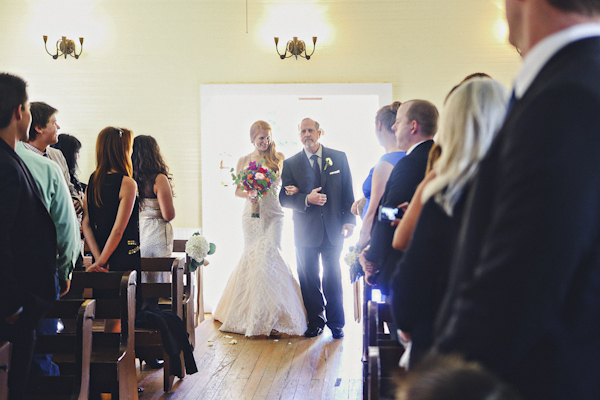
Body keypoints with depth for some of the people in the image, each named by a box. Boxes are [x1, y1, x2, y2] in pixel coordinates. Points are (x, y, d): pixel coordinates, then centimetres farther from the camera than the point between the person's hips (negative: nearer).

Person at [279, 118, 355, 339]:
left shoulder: (339, 158, 4)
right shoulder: (290, 164, 3)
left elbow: (348, 191, 5)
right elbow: (284, 198, -2)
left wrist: (349, 220, -4)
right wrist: (306, 199, -19)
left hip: (333, 229, 0)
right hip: (306, 231, 0)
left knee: (333, 278, 7)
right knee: (309, 279, 6)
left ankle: (336, 323, 19)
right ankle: (316, 322, 19)